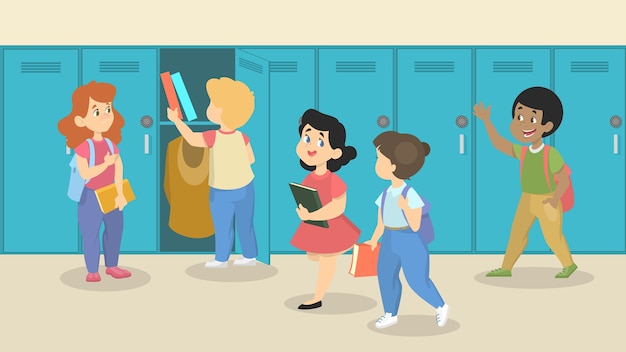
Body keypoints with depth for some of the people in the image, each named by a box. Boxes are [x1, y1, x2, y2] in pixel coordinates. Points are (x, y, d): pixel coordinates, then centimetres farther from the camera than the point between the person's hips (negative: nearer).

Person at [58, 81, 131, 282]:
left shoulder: (111, 144, 0)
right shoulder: (83, 147, -17)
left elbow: (119, 169, -5)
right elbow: (84, 174, -24)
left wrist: (120, 194, -13)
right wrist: (106, 164, -29)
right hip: (91, 197, -6)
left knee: (115, 229, 15)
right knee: (91, 234, -3)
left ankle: (112, 266, 31)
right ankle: (92, 272, 9)